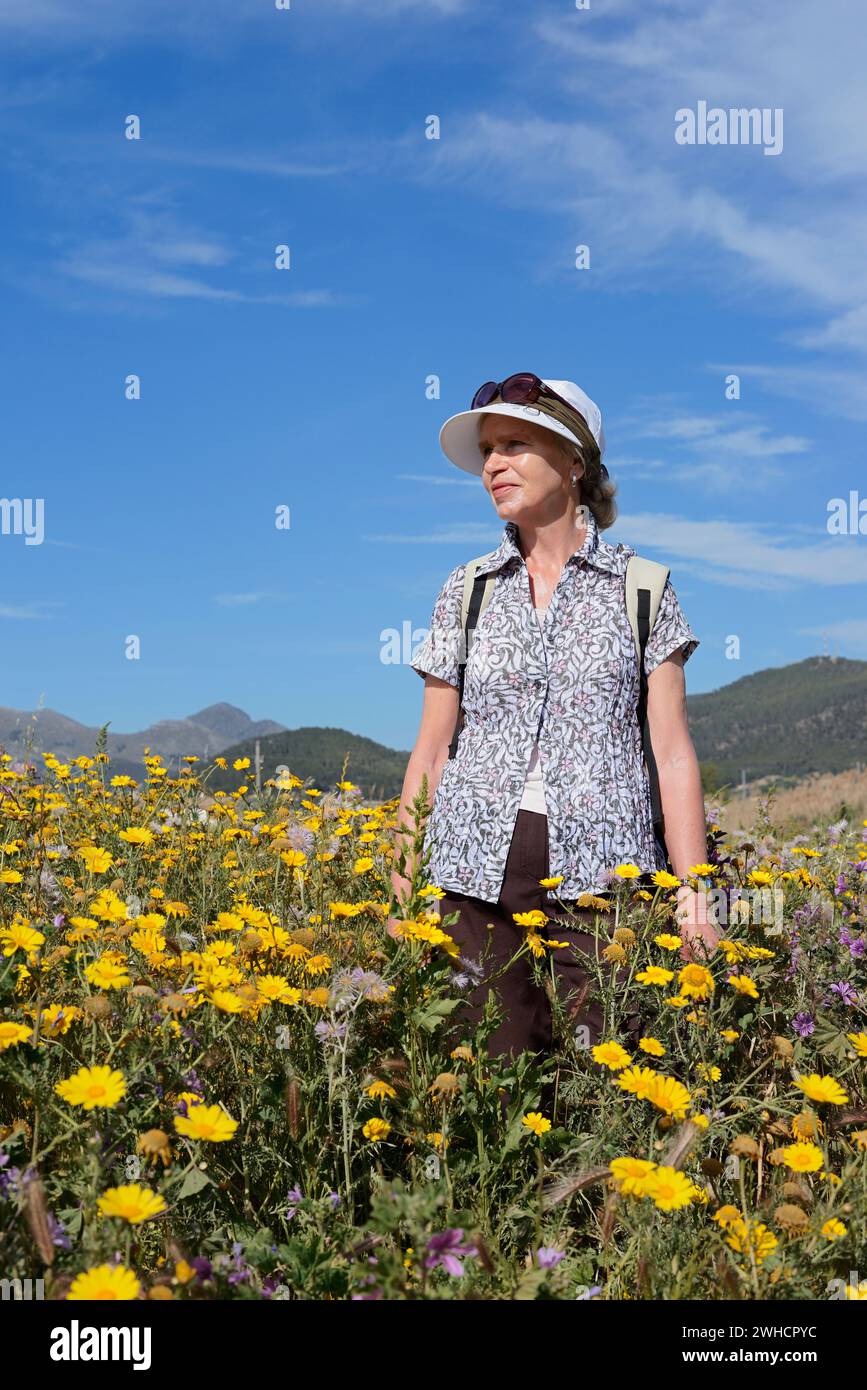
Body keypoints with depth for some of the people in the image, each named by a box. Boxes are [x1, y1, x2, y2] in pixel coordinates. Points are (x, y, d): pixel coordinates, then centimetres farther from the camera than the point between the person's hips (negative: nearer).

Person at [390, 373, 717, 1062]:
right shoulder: (467, 590, 10)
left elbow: (673, 751, 3)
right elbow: (432, 752, 11)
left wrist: (693, 893, -2)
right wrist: (403, 886, 7)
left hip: (597, 871, -1)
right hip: (478, 865, 2)